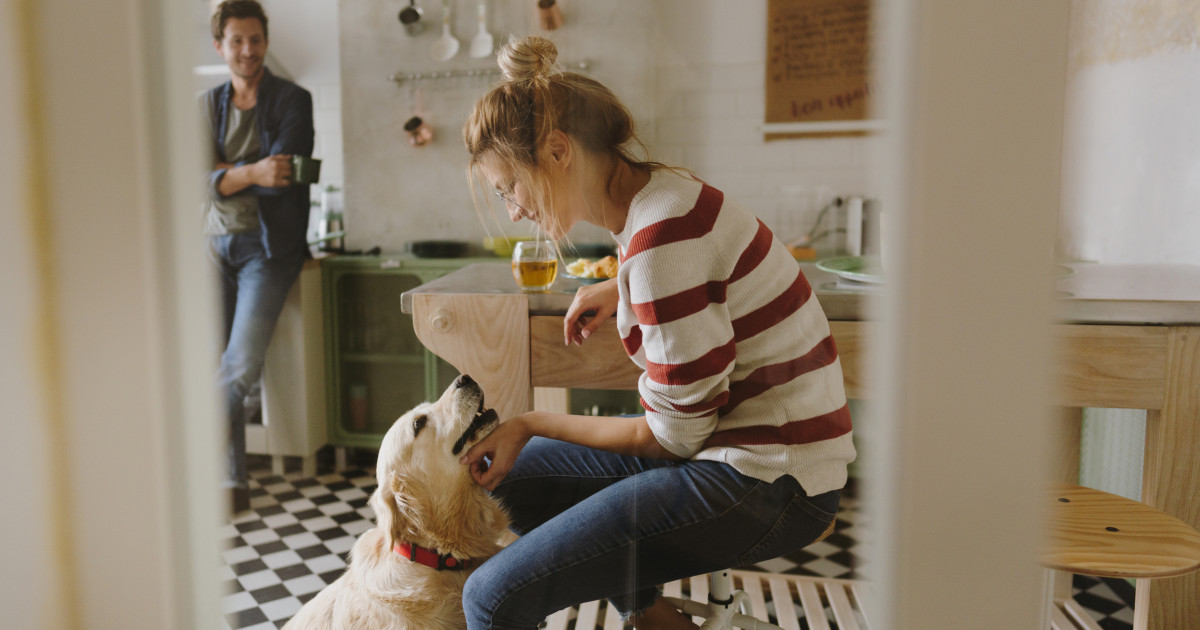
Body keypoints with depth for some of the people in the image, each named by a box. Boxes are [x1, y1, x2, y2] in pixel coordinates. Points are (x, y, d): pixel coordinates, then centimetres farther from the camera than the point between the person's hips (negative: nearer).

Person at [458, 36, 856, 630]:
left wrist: (530, 423, -6)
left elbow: (675, 435, -16)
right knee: (515, 472, 16)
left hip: (768, 484, -10)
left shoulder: (662, 234, -22)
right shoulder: (657, 193, 6)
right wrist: (619, 290, 16)